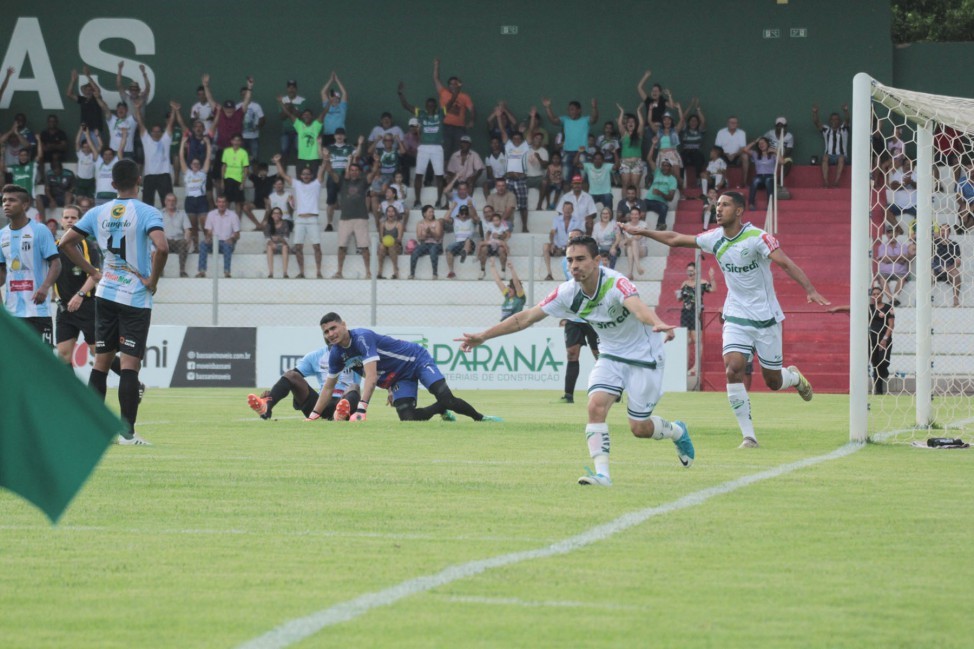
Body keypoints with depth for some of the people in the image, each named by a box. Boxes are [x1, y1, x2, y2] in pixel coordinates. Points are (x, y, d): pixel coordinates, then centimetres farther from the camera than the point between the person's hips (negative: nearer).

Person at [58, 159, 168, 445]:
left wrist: (92, 272, 11)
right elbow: (161, 247, -26)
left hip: (105, 294, 5)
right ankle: (127, 431, -7)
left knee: (101, 360, 11)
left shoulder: (98, 213, 5)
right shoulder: (147, 213, -11)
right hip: (136, 298, -5)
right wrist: (153, 280, -12)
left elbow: (65, 242, 8)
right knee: (130, 363, -5)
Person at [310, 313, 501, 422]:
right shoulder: (336, 355, -4)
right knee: (407, 418, -13)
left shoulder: (362, 338, -29)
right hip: (398, 379, 7)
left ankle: (480, 418, 1)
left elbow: (371, 376, -38)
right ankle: (441, 410, 16)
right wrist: (313, 416, 7)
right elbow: (328, 386, 11)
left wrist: (361, 408, -46)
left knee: (446, 399, -24)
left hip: (417, 360, -7)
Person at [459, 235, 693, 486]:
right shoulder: (568, 293, -13)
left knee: (639, 428, 1)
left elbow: (638, 307, -52)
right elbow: (525, 318, -6)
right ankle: (602, 473, -17)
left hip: (643, 356, -5)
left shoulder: (615, 283, -31)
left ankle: (678, 432, 34)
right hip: (611, 355, 5)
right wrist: (483, 336, -7)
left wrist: (658, 324, -74)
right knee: (596, 406, -20)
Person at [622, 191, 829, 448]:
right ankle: (748, 435, -10)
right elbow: (675, 239, 12)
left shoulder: (756, 237, -16)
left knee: (773, 381, 4)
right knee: (733, 369, -17)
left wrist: (810, 290, -37)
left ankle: (795, 377, 43)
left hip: (766, 318, -4)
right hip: (736, 317, 4)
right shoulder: (714, 238, 0)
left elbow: (786, 263, -25)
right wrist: (641, 232, 13)